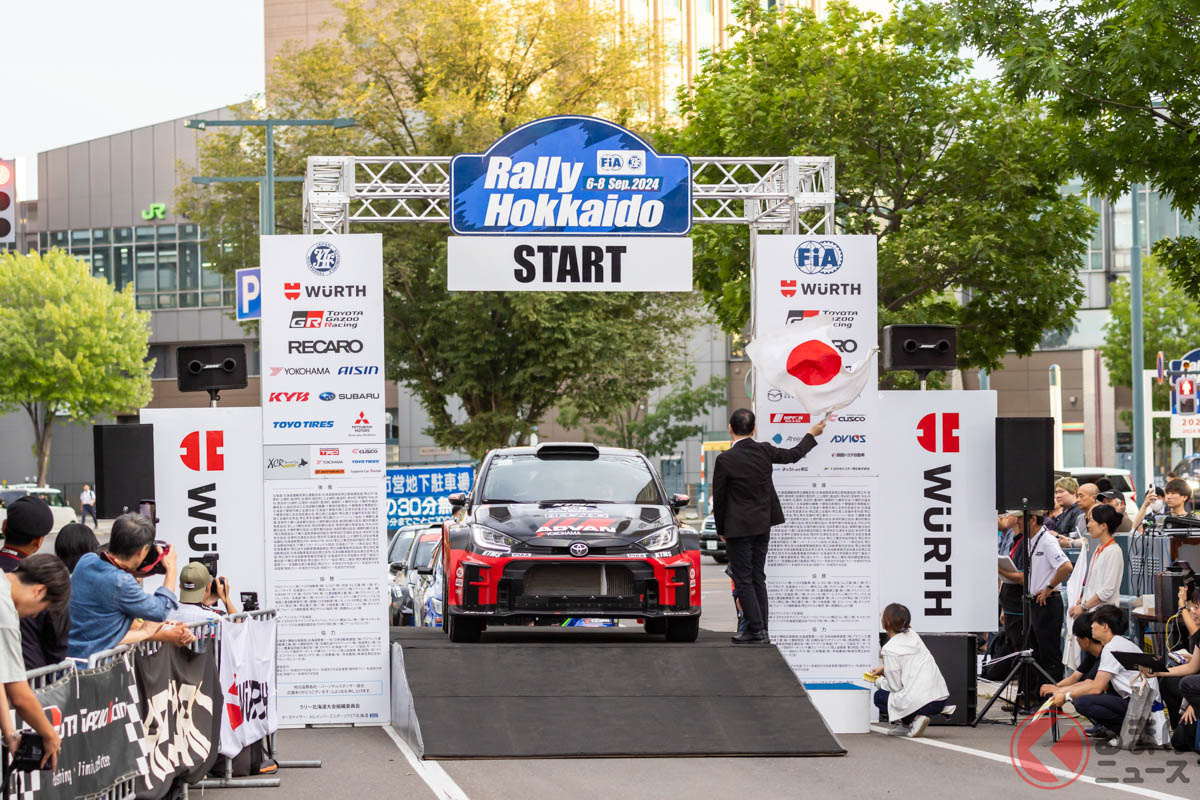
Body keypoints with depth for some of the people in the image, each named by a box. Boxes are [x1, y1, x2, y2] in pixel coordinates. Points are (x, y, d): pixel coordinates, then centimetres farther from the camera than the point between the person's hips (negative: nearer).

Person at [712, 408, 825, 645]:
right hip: (763, 525, 6)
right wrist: (812, 434, 33)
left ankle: (756, 628, -4)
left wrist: (721, 530, 4)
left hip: (739, 528, -6)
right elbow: (793, 455, 15)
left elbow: (719, 498, -9)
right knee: (758, 577, 12)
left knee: (743, 580, 0)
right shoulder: (764, 451, -4)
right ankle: (760, 628, 14)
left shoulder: (725, 460, -17)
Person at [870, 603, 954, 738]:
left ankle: (913, 719, -1)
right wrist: (884, 669, 24)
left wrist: (879, 682, 14)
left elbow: (894, 686, -7)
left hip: (921, 701, -7)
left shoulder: (890, 649, -12)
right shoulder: (913, 635, 10)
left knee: (879, 696, 17)